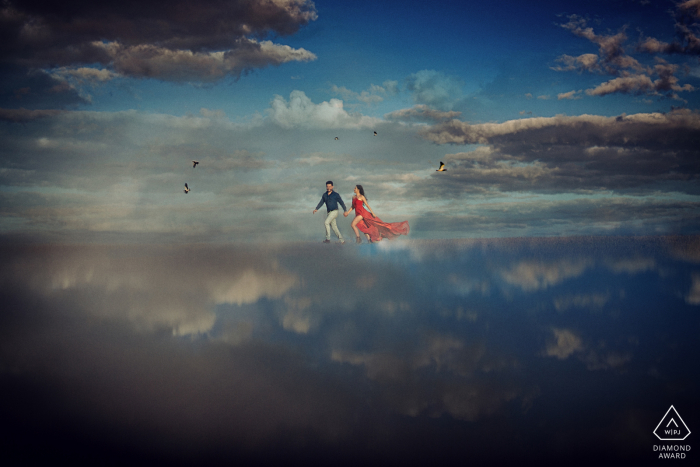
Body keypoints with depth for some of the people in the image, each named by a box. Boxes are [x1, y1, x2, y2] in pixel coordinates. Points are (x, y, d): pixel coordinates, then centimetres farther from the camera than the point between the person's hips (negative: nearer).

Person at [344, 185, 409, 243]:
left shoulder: (361, 197, -7)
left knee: (353, 224, -18)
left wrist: (372, 213, -4)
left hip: (362, 213, -7)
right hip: (357, 214, 7)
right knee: (364, 229, 5)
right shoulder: (353, 197, 14)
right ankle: (370, 240, 10)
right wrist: (348, 212, 9)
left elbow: (367, 205, -5)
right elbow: (353, 207, 20)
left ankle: (358, 237, -5)